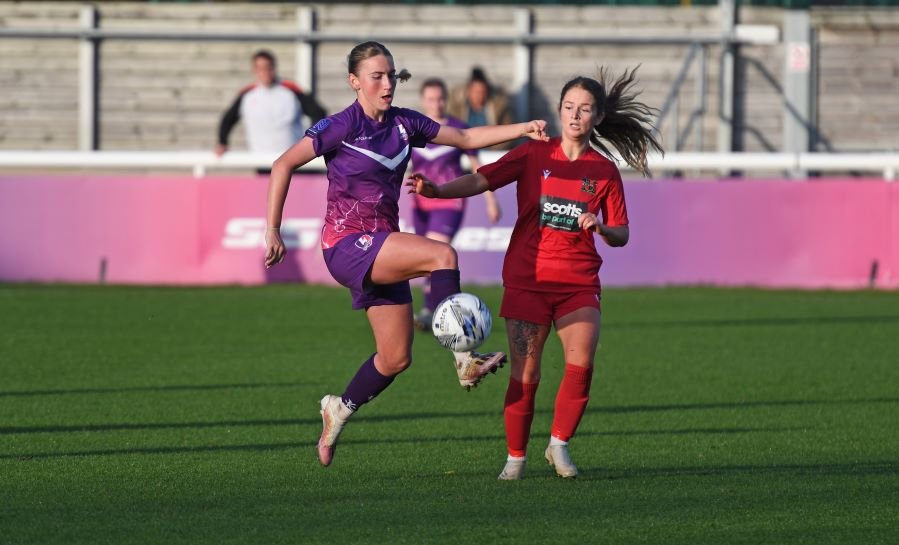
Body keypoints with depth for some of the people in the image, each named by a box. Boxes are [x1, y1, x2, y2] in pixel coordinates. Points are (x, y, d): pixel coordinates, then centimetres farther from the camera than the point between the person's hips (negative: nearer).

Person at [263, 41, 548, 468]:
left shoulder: (403, 124, 8)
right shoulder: (343, 125, -10)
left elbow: (465, 138, 16)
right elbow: (284, 165, -9)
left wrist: (523, 129, 5)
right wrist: (273, 230, -12)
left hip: (380, 249, 7)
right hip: (347, 245, -7)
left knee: (396, 357, 5)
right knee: (442, 255, -27)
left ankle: (340, 409, 25)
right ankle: (464, 360, -26)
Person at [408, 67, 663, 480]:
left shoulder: (605, 171, 5)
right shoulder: (534, 154, 2)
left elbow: (622, 235, 9)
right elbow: (482, 180, -8)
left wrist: (601, 228, -14)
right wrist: (436, 190, -24)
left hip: (579, 282, 1)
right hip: (527, 278, -1)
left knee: (581, 365, -14)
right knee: (525, 375, -4)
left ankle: (559, 445, 5)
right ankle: (515, 458, 11)